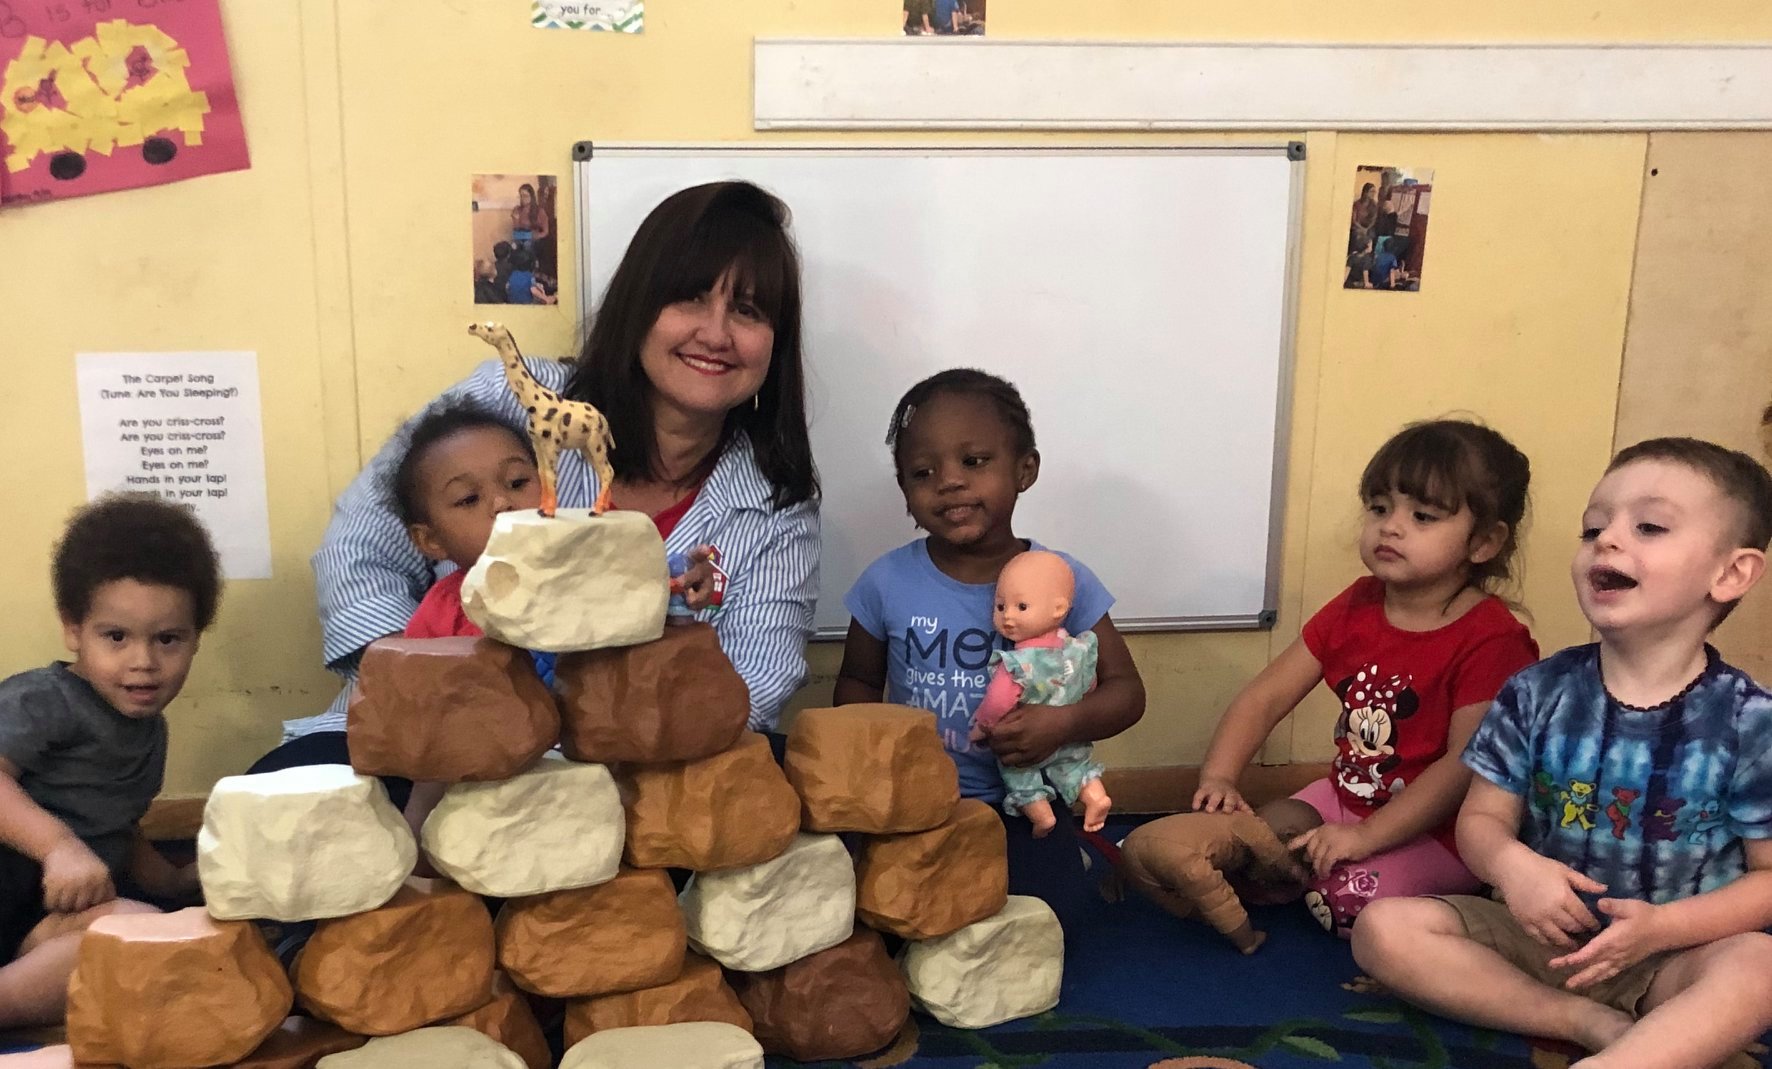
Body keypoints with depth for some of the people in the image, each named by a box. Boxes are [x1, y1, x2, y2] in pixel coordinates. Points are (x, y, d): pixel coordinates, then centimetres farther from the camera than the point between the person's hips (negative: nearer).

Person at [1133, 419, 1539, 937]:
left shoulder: (1490, 638, -17)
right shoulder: (1355, 608, 2)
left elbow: (1466, 764, -22)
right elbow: (1265, 697, 2)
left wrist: (1365, 837, -27)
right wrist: (1218, 778, -14)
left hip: (1435, 830, -5)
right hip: (1343, 800, 6)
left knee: (1352, 899, -32)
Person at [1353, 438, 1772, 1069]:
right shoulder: (1537, 695, -3)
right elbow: (1482, 819, 3)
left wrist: (1663, 927, -21)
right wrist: (1513, 867, -22)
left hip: (1671, 954, -3)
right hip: (1545, 934, 3)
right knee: (1384, 929, -18)